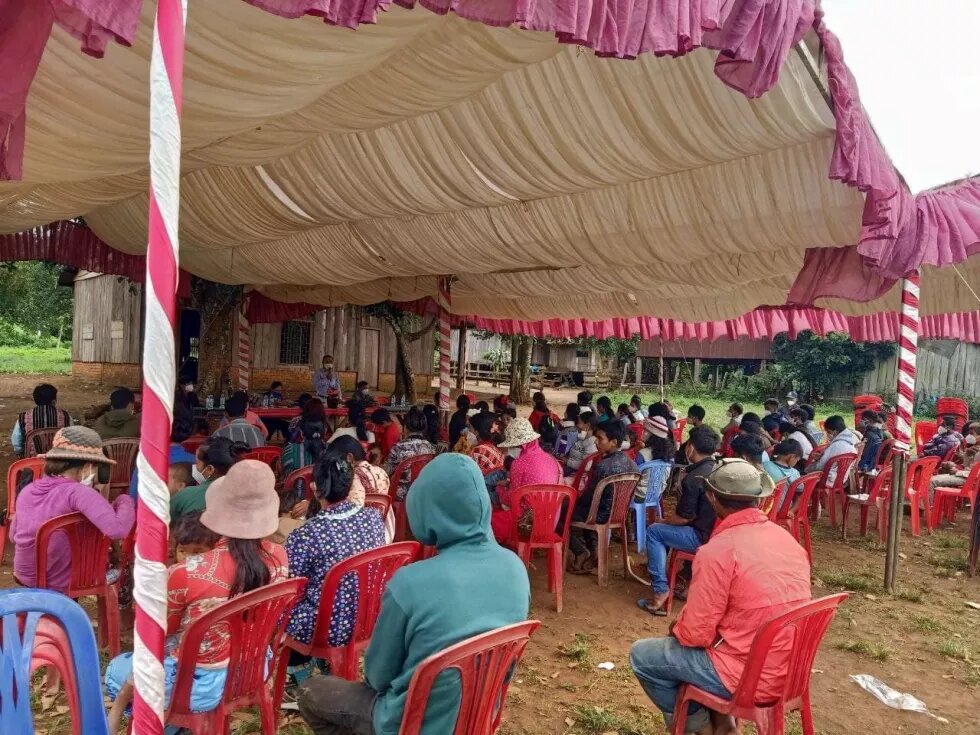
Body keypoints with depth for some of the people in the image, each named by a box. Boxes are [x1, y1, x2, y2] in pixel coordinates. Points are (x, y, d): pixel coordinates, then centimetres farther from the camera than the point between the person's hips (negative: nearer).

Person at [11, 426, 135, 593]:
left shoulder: (27, 491, -5)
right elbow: (118, 530, -38)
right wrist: (124, 501, -19)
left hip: (25, 577, 6)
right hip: (60, 585, -6)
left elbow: (14, 536, 12)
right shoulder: (77, 492, -25)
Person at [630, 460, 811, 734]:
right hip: (788, 669, 7)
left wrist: (677, 628, 5)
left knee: (641, 655, 7)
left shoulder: (717, 551, -22)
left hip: (747, 676, -7)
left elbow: (695, 633, -17)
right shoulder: (787, 538, 1)